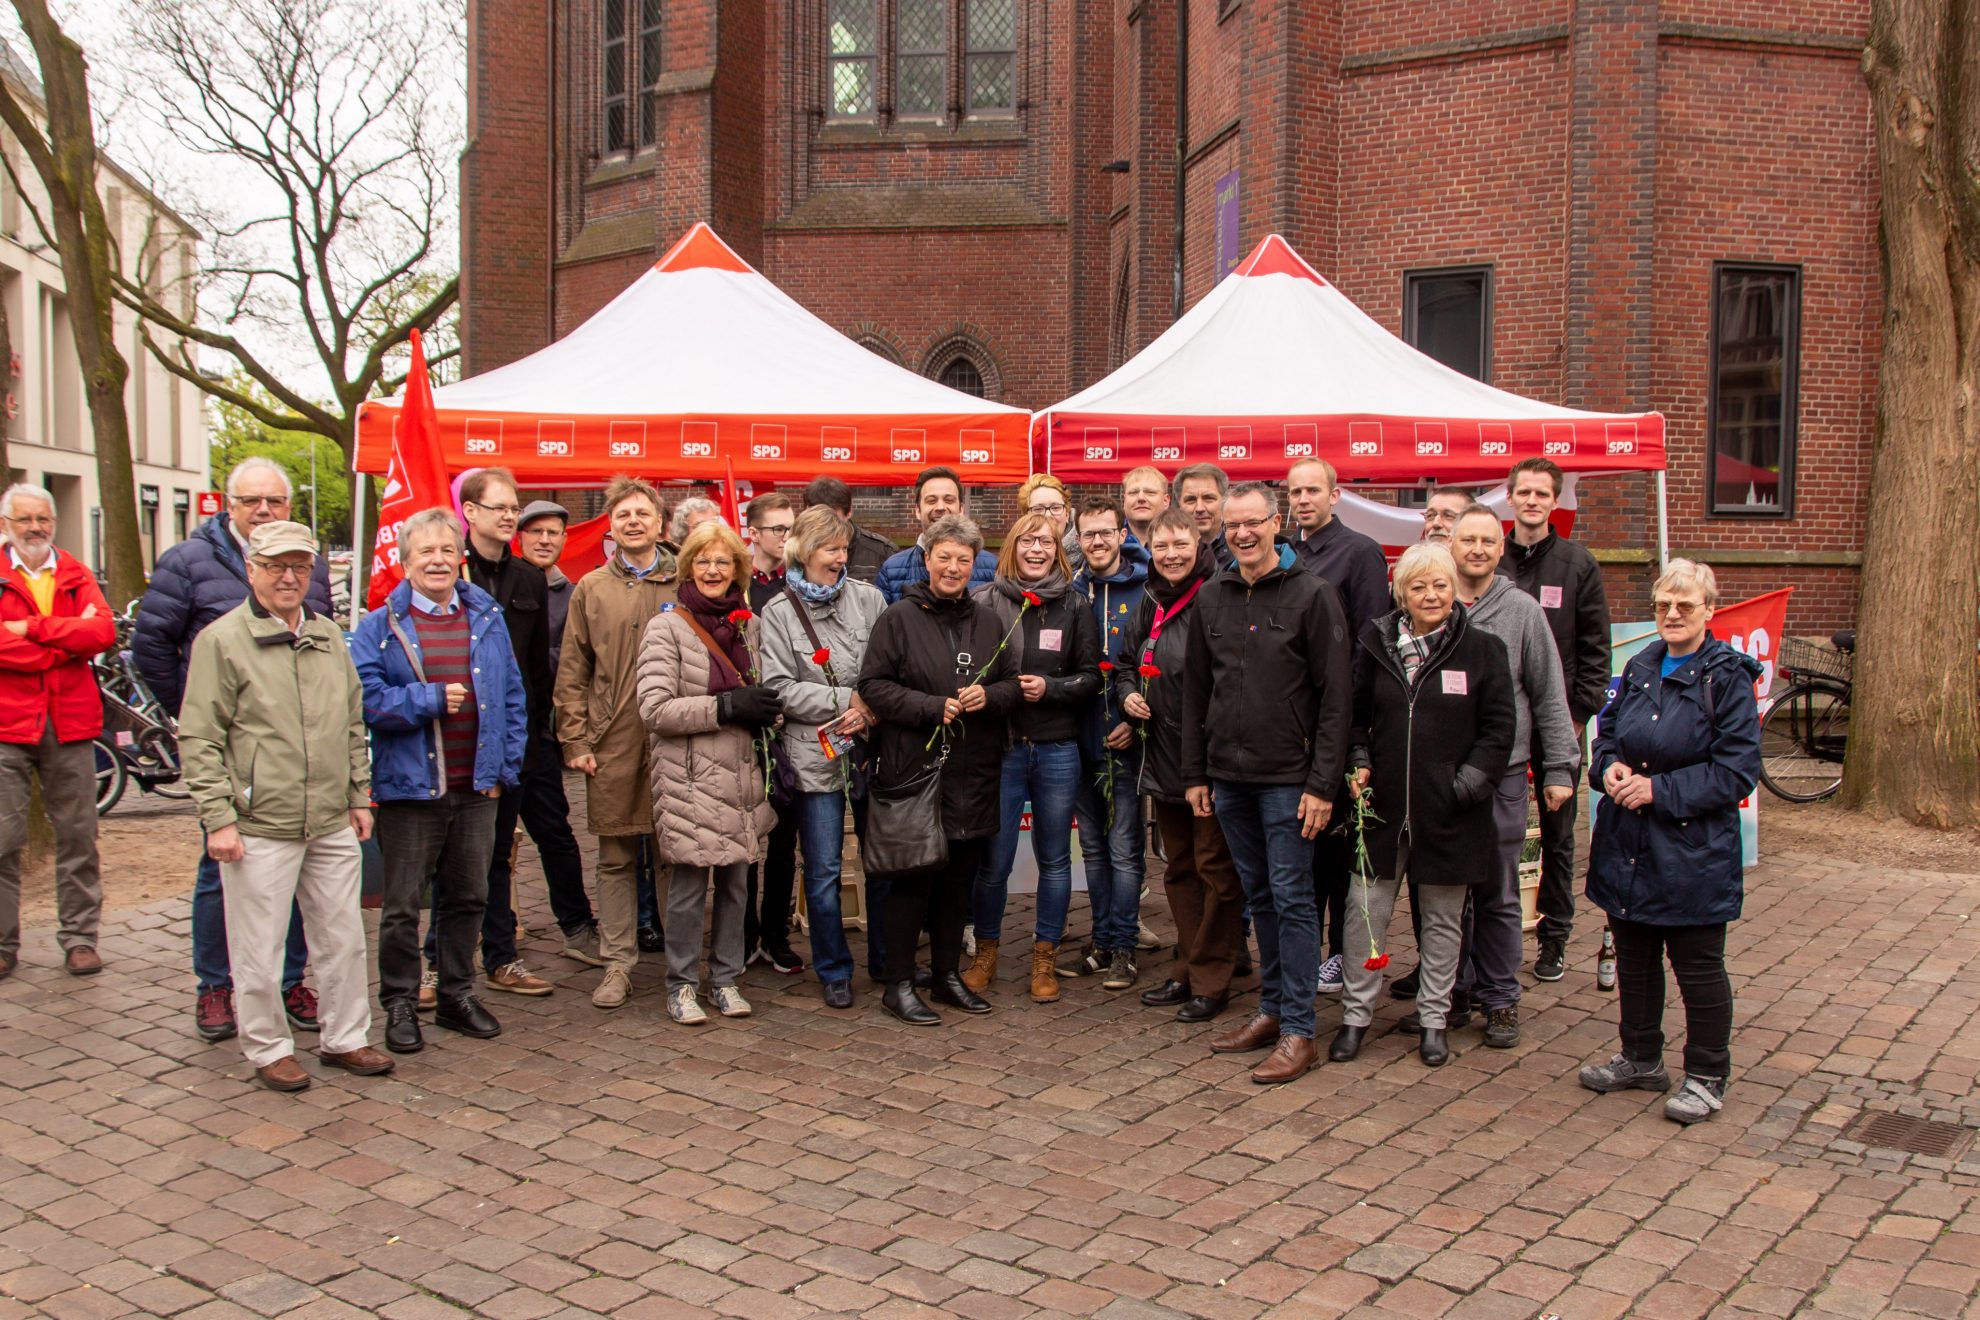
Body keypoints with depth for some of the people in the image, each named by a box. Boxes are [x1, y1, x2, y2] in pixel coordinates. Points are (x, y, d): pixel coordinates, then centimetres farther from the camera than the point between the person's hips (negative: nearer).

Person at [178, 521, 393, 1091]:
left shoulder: (330, 636, 11)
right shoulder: (222, 640, -6)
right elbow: (198, 740, -8)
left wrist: (359, 796, 16)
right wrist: (219, 819, -12)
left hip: (332, 825, 6)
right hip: (260, 829, -5)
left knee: (344, 937, 13)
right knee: (259, 950, 5)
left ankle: (345, 1038, 27)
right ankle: (268, 1049, 21)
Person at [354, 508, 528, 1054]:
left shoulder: (486, 619, 9)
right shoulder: (379, 627, -2)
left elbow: (512, 697, 10)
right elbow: (366, 699, -12)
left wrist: (504, 768, 4)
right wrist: (430, 699, -15)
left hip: (475, 788, 4)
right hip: (409, 787, -4)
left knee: (467, 897, 13)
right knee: (402, 906, 4)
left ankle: (458, 995, 28)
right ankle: (399, 1004, 17)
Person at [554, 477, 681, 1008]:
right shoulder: (591, 589, 10)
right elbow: (572, 672, 9)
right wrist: (575, 740, 2)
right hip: (612, 744, 1)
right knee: (615, 857, 6)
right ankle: (618, 962, 16)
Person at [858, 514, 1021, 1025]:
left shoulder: (987, 620, 11)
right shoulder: (899, 617, -3)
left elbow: (1013, 683, 14)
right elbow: (873, 685, -8)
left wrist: (987, 697, -8)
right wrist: (934, 707, -17)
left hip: (974, 773, 5)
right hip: (913, 768, -5)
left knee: (959, 878, 13)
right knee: (912, 879, 0)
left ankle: (947, 974, 27)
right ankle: (898, 984, 11)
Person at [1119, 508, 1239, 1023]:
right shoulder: (1151, 604, 10)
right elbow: (1124, 661, 25)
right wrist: (1128, 692, 5)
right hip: (1163, 758, 8)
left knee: (1215, 869, 2)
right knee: (1178, 868, 16)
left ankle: (1211, 980, 12)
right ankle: (1186, 972, 28)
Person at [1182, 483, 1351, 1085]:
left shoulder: (1312, 595, -5)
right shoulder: (1210, 597, 10)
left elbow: (1335, 696, -8)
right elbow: (1196, 691, 14)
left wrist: (1323, 782, -13)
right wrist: (1195, 773, 9)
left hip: (1288, 778, -5)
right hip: (1229, 776, 5)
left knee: (1292, 899, -3)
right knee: (1259, 897, 13)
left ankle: (1298, 1030, 4)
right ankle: (1271, 1010, 23)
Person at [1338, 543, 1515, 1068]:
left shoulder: (1481, 649, -2)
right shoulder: (1377, 644, 4)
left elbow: (1498, 729, -1)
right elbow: (1355, 714, 13)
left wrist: (1467, 783, -10)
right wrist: (1359, 763, -2)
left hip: (1449, 811, -1)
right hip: (1383, 805, 2)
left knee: (1443, 917, 11)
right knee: (1365, 909, 4)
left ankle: (1433, 1018, 25)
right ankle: (1356, 1014, 18)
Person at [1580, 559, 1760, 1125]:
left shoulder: (1727, 677, -11)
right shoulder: (1639, 668, 8)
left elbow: (1737, 771, -15)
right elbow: (1607, 732, 18)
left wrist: (1660, 789, -19)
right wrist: (1609, 767, -4)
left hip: (1693, 850, -6)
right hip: (1628, 845, 6)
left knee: (1698, 967, 4)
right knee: (1633, 958, 16)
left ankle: (1706, 1077, 19)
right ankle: (1640, 1059, 32)